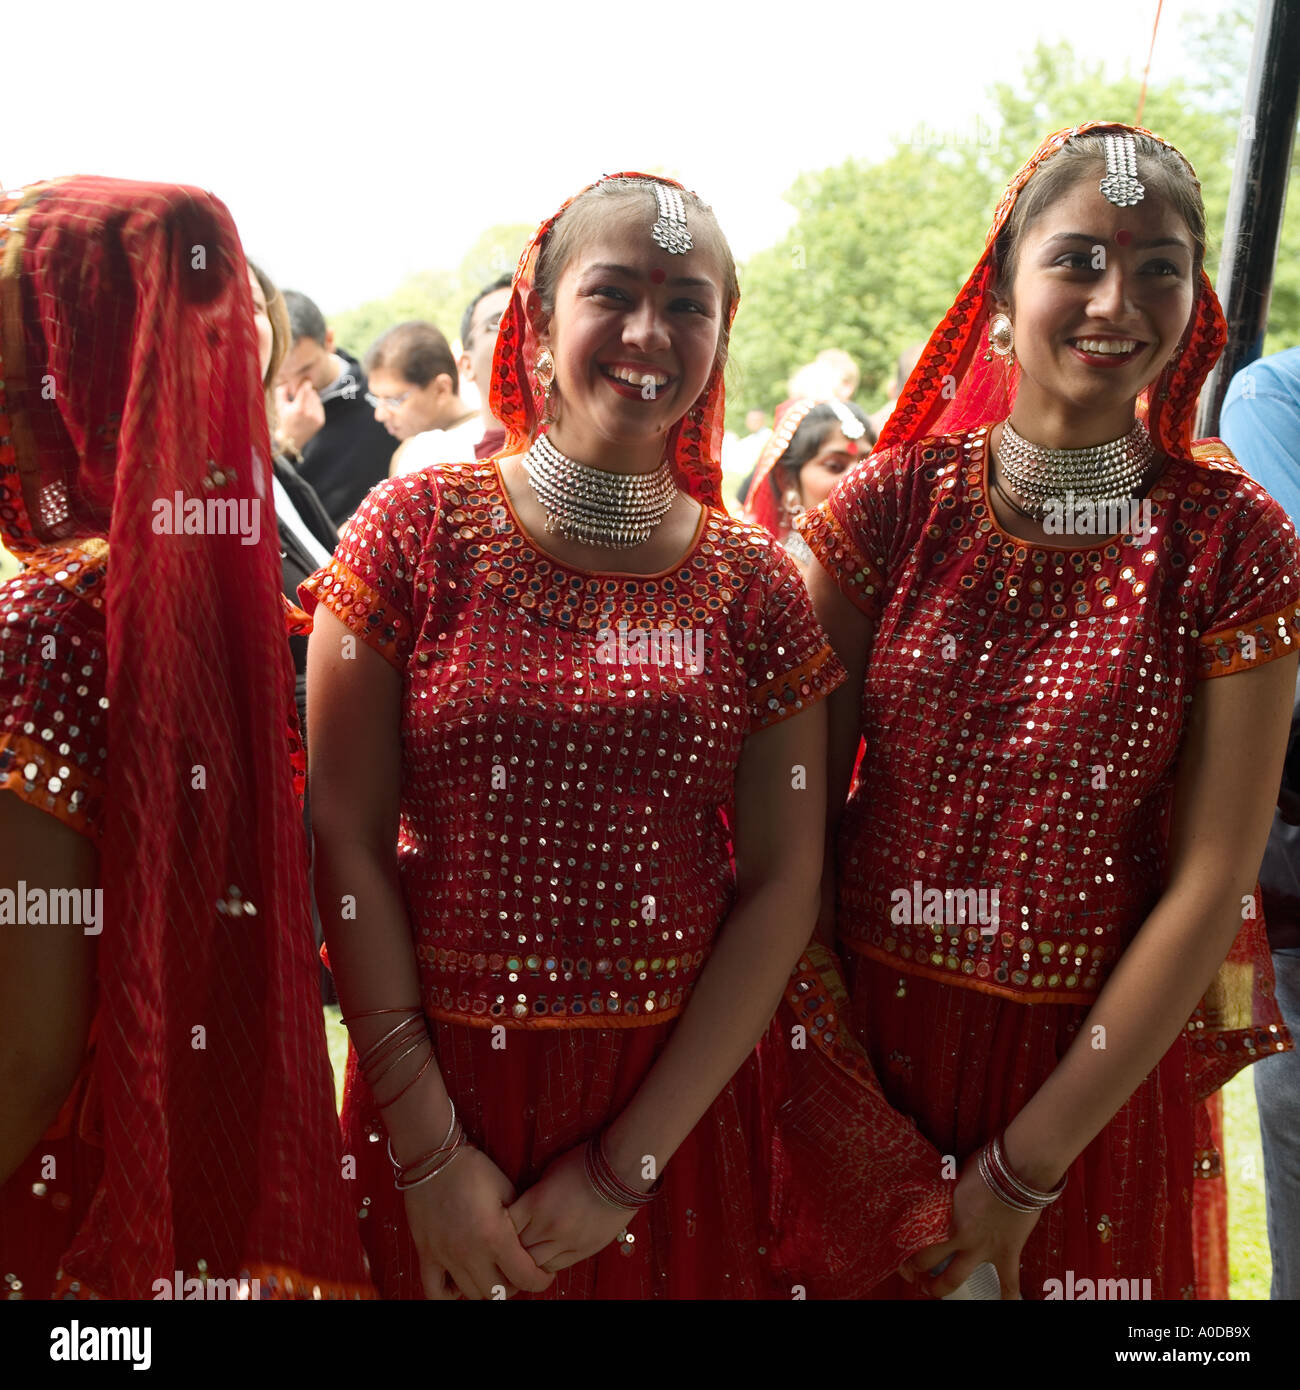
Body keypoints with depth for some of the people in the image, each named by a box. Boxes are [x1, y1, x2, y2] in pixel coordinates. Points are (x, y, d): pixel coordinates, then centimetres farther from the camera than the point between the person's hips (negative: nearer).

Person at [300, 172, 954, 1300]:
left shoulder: (756, 587, -2)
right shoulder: (417, 530, -5)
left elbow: (782, 886, -4)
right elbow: (346, 839, -7)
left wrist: (627, 1164, -9)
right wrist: (431, 1151, -10)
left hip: (691, 1094, 1)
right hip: (445, 1086, 0)